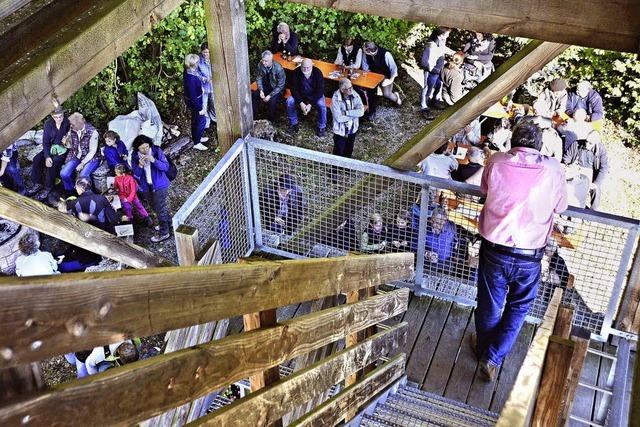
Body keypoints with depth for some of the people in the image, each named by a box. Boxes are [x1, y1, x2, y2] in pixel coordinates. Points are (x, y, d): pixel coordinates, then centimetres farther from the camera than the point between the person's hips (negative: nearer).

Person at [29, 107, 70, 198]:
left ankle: (48, 188, -16)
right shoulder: (48, 124, -6)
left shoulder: (68, 123, -15)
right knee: (37, 159, -17)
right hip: (51, 148, 4)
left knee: (53, 163, -30)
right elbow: (45, 142, -6)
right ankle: (38, 184, -3)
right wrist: (47, 157, -18)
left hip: (64, 149, -4)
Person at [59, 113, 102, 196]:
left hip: (91, 158, -5)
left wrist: (82, 164, -22)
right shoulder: (72, 130, -5)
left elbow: (92, 151, -17)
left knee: (82, 175, -33)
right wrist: (66, 143, -16)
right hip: (76, 156, 5)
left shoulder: (92, 132, -20)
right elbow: (71, 147, 7)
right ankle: (70, 192, 10)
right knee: (64, 174, -18)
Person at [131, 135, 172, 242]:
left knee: (160, 209, 3)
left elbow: (166, 167, -17)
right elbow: (135, 174, -9)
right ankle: (167, 222, 47)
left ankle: (164, 233, 19)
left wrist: (154, 160, -32)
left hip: (159, 185, -4)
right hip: (146, 187, 4)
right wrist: (140, 166, -29)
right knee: (155, 207, 23)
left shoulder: (157, 151, -17)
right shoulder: (135, 156, -10)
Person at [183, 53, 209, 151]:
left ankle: (197, 138, 44)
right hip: (195, 103, -9)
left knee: (195, 120, 25)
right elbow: (193, 96, -29)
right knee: (201, 120, 5)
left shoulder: (188, 72, -8)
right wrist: (200, 108, -22)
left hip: (196, 100, 9)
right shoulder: (190, 79, -35)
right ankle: (197, 143, 17)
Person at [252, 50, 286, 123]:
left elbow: (280, 86, -21)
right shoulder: (260, 65, -15)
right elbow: (259, 78, -2)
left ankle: (271, 121, -10)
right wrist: (261, 91, -18)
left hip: (276, 89, -5)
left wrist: (270, 95, -28)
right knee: (253, 96, -16)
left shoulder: (278, 69, -28)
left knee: (272, 101, -31)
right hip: (266, 86, 5)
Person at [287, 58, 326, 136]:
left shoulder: (317, 73, -24)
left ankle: (321, 127, -7)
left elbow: (320, 91, -23)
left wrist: (310, 104, -31)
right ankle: (293, 123, -1)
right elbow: (294, 89, -17)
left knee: (322, 105, -30)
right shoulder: (297, 72, -20)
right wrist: (301, 103, -29)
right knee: (289, 101, -23)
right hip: (300, 94, 2)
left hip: (315, 95, -2)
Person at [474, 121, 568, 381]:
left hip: (494, 250, 1)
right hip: (530, 257, -1)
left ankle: (483, 348, 43)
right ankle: (493, 358, 21)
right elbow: (560, 207, 4)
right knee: (519, 306, 23)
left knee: (489, 304, 22)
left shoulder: (496, 162, -10)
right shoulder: (553, 170, -12)